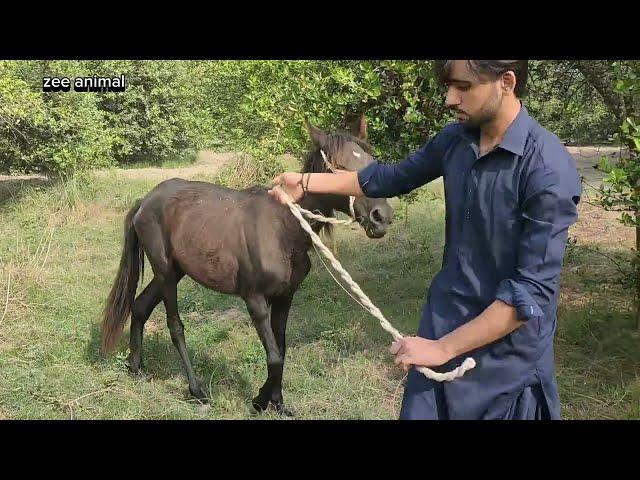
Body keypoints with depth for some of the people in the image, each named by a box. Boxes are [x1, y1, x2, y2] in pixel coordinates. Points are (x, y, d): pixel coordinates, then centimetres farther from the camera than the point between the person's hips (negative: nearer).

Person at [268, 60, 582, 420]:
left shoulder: (549, 169, -23)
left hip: (506, 348, -5)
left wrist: (443, 348, -23)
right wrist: (306, 183, 17)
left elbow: (533, 290, -24)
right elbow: (393, 179, 15)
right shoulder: (454, 139, -2)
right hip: (444, 320, 6)